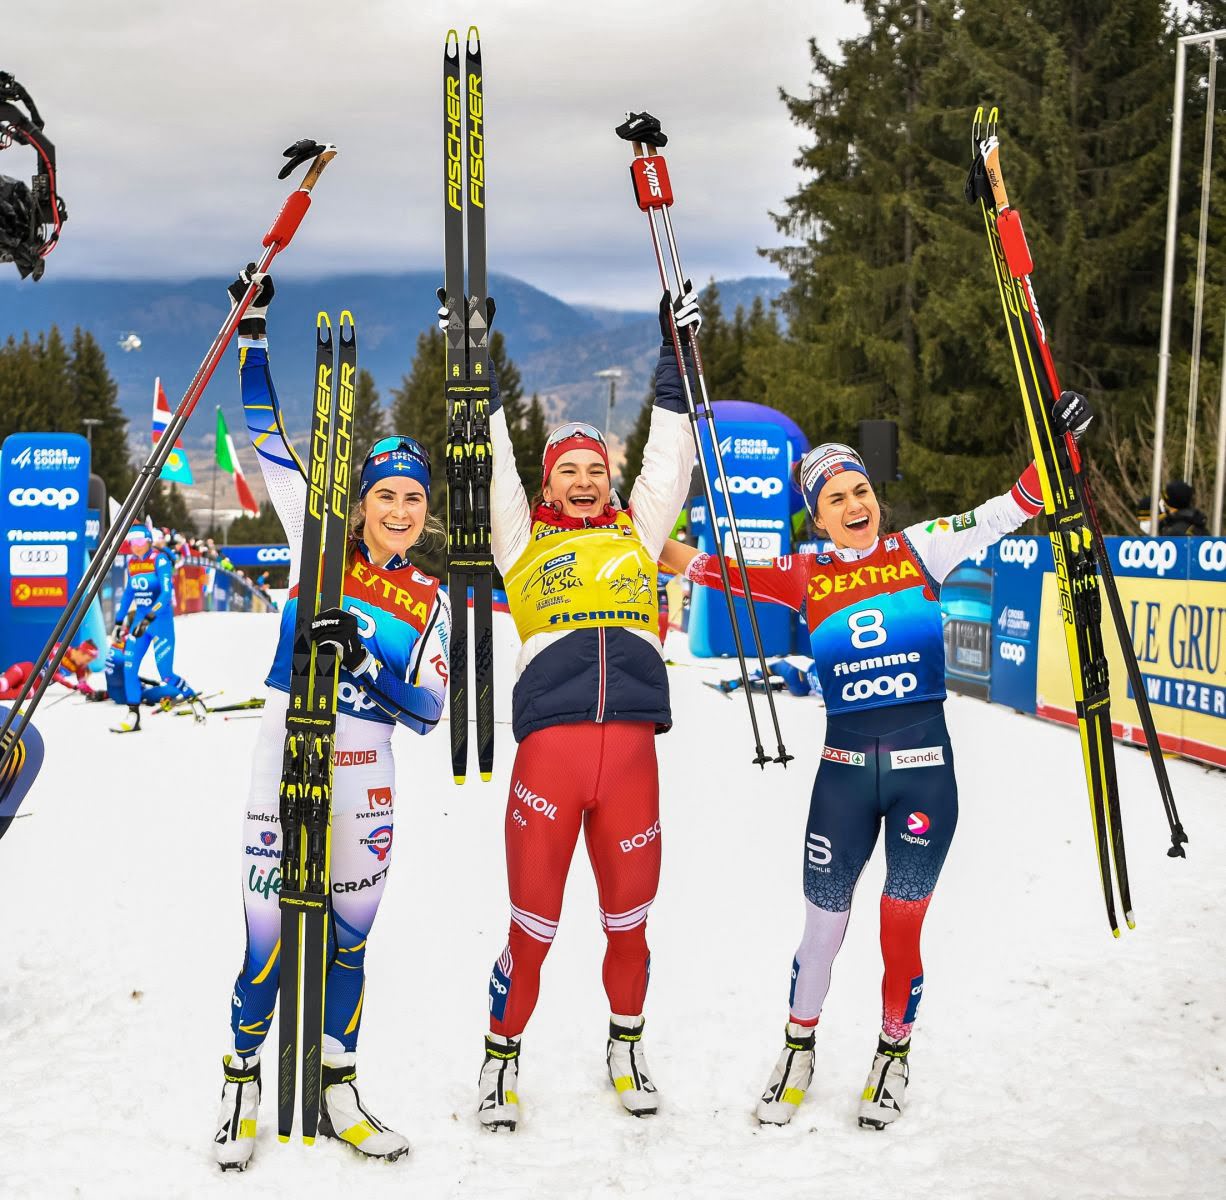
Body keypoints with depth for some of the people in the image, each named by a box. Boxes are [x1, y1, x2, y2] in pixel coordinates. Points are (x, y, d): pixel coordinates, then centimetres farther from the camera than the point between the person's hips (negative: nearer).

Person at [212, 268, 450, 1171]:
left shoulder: (429, 599, 4)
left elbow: (427, 709, -5)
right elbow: (267, 437, -3)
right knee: (268, 942, 1)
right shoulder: (319, 545, -1)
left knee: (348, 942, 12)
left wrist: (360, 657, -20)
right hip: (284, 773, -2)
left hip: (367, 791, 3)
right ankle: (243, 1080, 26)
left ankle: (336, 1093, 29)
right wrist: (254, 335, -7)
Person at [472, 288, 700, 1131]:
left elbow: (670, 452, 20)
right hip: (549, 745, -2)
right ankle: (501, 1058, 22)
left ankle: (627, 1046, 34)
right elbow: (492, 462, 13)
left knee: (629, 919, 11)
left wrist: (676, 355, 21)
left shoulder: (637, 530, 20)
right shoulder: (524, 540, 15)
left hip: (632, 747, 2)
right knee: (532, 926, 1)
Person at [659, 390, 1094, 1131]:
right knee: (823, 928, 9)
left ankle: (895, 1054, 33)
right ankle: (799, 1050, 34)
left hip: (926, 770, 0)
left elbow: (1009, 512, -1)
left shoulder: (919, 550, 1)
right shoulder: (804, 578, 1)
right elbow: (707, 567, 4)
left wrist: (1058, 439, -9)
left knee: (902, 929, 8)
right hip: (844, 772, 0)